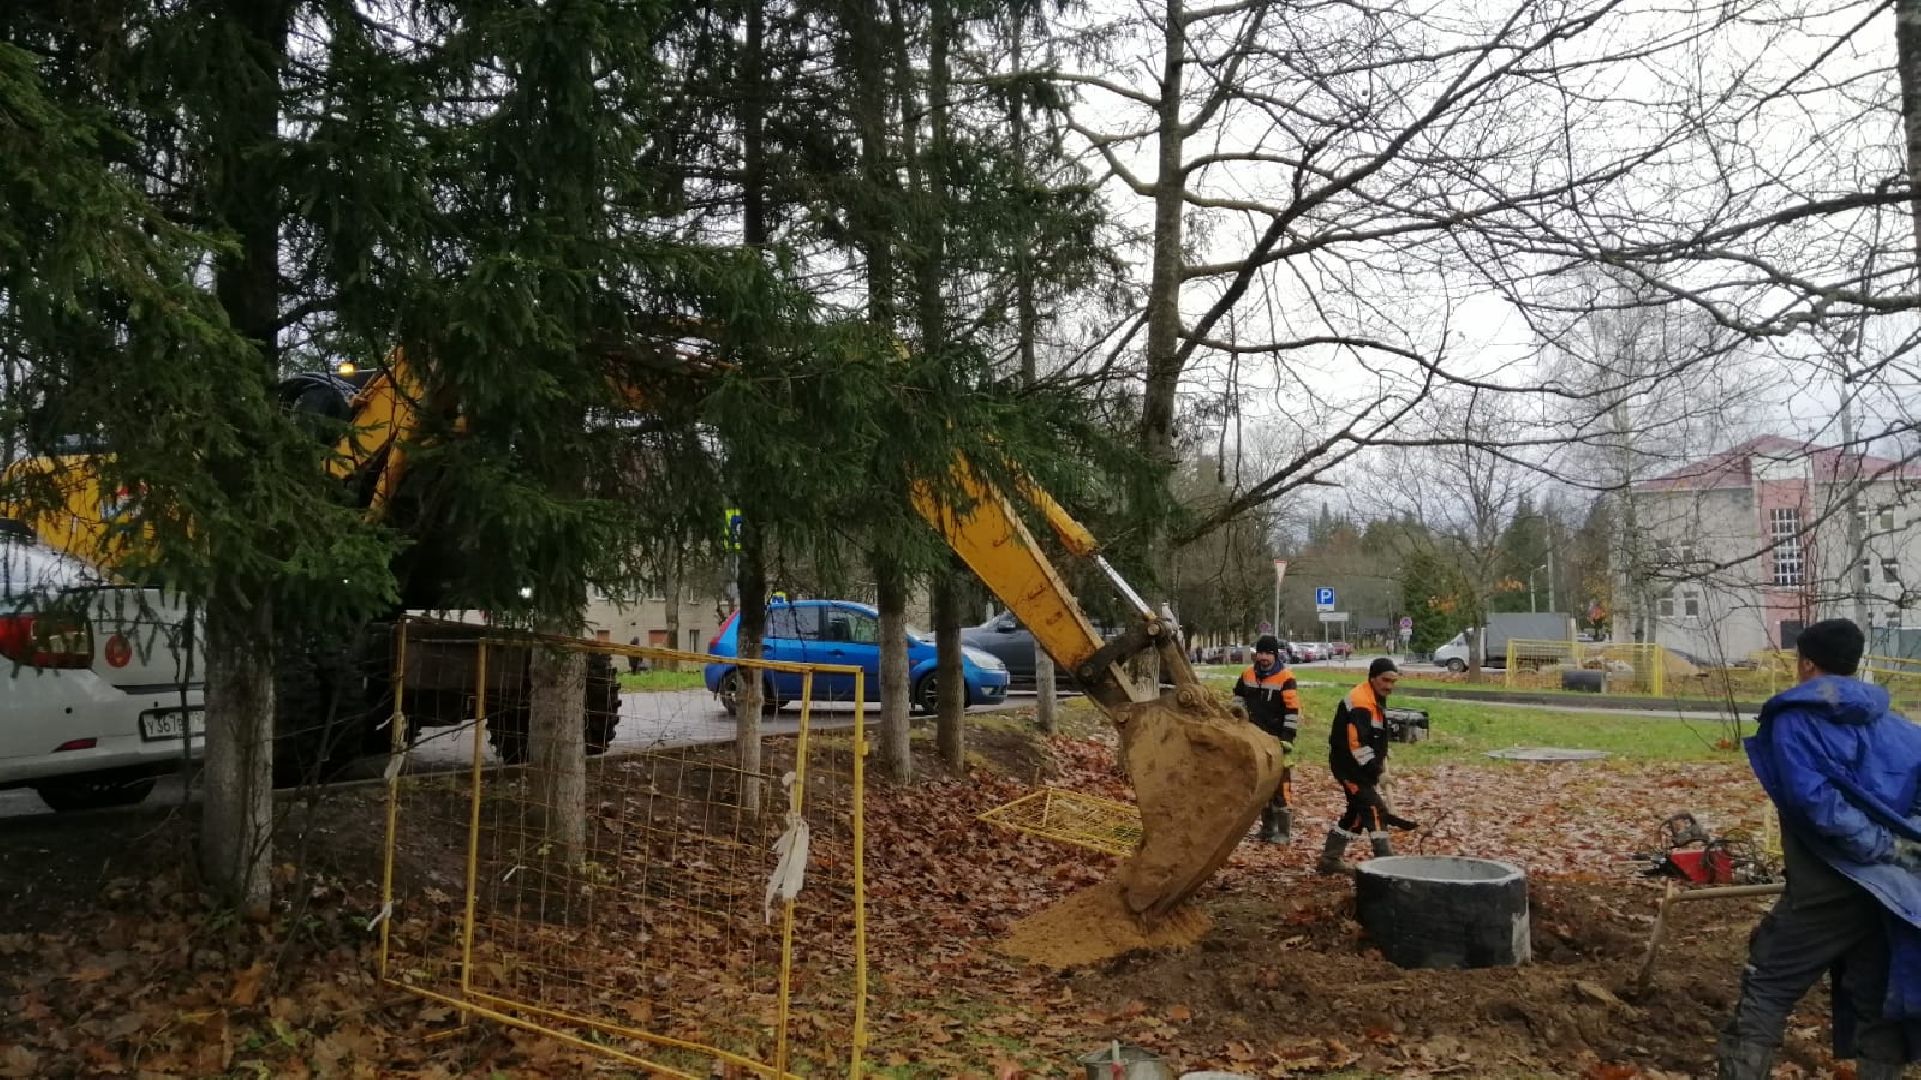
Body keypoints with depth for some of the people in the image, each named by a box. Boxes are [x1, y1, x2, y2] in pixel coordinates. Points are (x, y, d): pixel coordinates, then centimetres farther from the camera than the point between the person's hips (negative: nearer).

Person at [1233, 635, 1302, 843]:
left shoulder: (1285, 678, -12)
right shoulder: (1248, 674, 6)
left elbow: (1293, 711, -14)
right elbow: (1238, 701, 19)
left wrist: (1287, 738, -18)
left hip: (1275, 740, -6)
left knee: (1280, 784, -7)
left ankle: (1284, 831, -1)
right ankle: (1268, 827, 22)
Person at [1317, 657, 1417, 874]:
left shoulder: (1376, 699, 12)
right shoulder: (1360, 704, -21)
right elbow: (1356, 742, -27)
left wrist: (1378, 765, 15)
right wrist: (1372, 767, -23)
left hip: (1361, 766, 10)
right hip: (1348, 765, -10)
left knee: (1358, 811, 14)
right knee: (1374, 808, -13)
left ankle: (1329, 860, 21)